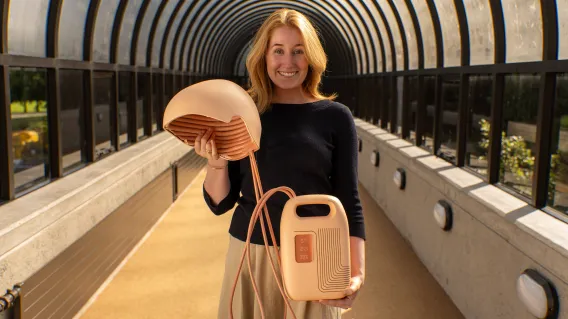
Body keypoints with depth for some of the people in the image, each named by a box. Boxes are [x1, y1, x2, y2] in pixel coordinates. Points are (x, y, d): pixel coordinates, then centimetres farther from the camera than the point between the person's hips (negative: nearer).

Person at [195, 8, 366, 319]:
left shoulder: (335, 116, -4)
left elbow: (349, 201, -4)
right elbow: (220, 203, 2)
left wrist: (357, 272, -14)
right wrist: (217, 164, -17)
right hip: (249, 255, 2)